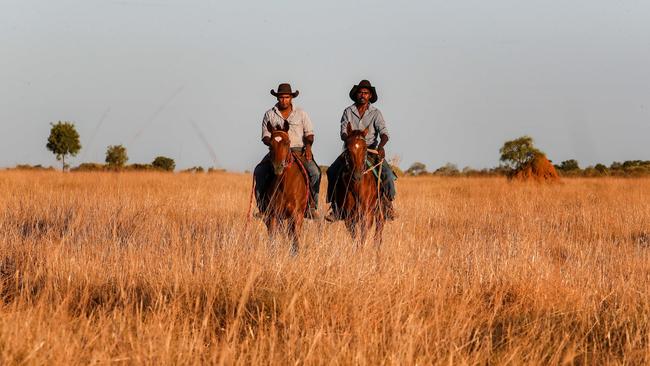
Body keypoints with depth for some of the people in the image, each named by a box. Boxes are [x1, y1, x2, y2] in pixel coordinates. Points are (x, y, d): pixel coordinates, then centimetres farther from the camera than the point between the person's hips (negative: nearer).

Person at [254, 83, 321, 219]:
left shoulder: (301, 114, 9)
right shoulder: (269, 115, 8)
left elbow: (309, 134, 7)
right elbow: (265, 137, 5)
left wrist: (308, 146, -14)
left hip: (299, 150, -1)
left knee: (314, 172, -26)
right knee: (259, 172, -23)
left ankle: (311, 206, -16)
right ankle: (264, 206, -12)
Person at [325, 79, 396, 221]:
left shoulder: (375, 113, 2)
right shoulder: (348, 112, 6)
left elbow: (384, 132, -9)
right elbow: (343, 133, -3)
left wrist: (381, 146, -31)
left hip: (371, 149, -1)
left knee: (387, 174, -23)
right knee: (332, 171, -21)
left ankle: (388, 203, -1)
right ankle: (335, 206, -12)